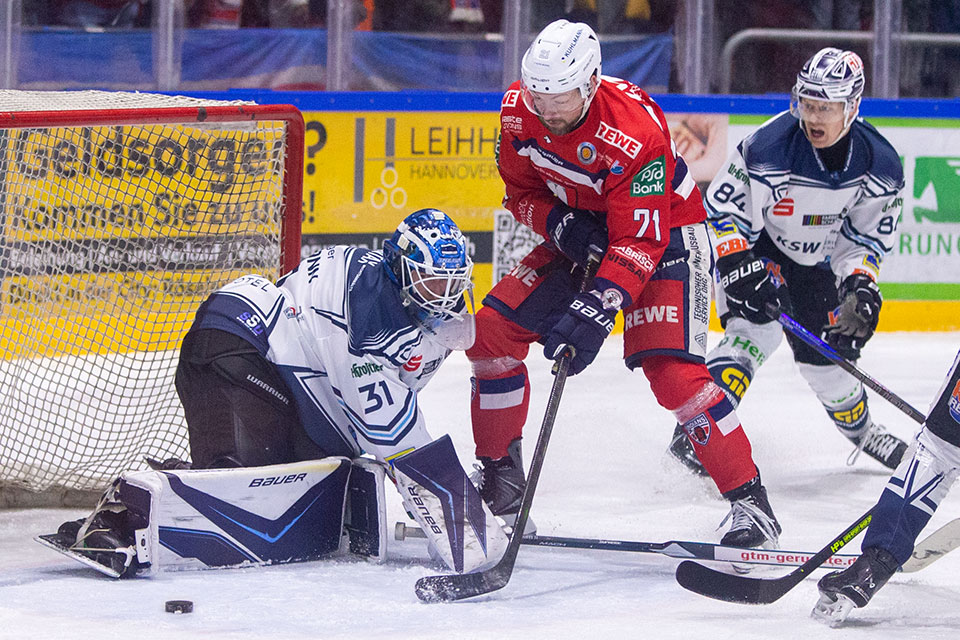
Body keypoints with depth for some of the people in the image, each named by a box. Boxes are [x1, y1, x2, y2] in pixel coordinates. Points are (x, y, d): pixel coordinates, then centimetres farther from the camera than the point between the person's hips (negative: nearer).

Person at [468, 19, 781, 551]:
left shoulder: (635, 131, -34)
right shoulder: (519, 108, -16)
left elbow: (639, 243, -34)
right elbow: (521, 190, 1)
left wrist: (596, 310, -44)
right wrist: (559, 223, -20)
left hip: (663, 233, -6)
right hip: (580, 232, 7)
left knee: (670, 368, -24)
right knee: (494, 328, -5)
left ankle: (749, 500, -17)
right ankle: (498, 472, 11)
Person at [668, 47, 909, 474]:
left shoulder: (878, 164, -18)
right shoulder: (767, 149, -30)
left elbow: (869, 234, -6)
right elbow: (721, 208, -20)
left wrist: (860, 285, -21)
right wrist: (739, 268, -29)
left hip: (817, 261, 4)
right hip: (755, 247, -4)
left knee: (828, 352, 4)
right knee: (757, 328, -27)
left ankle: (861, 431, 34)